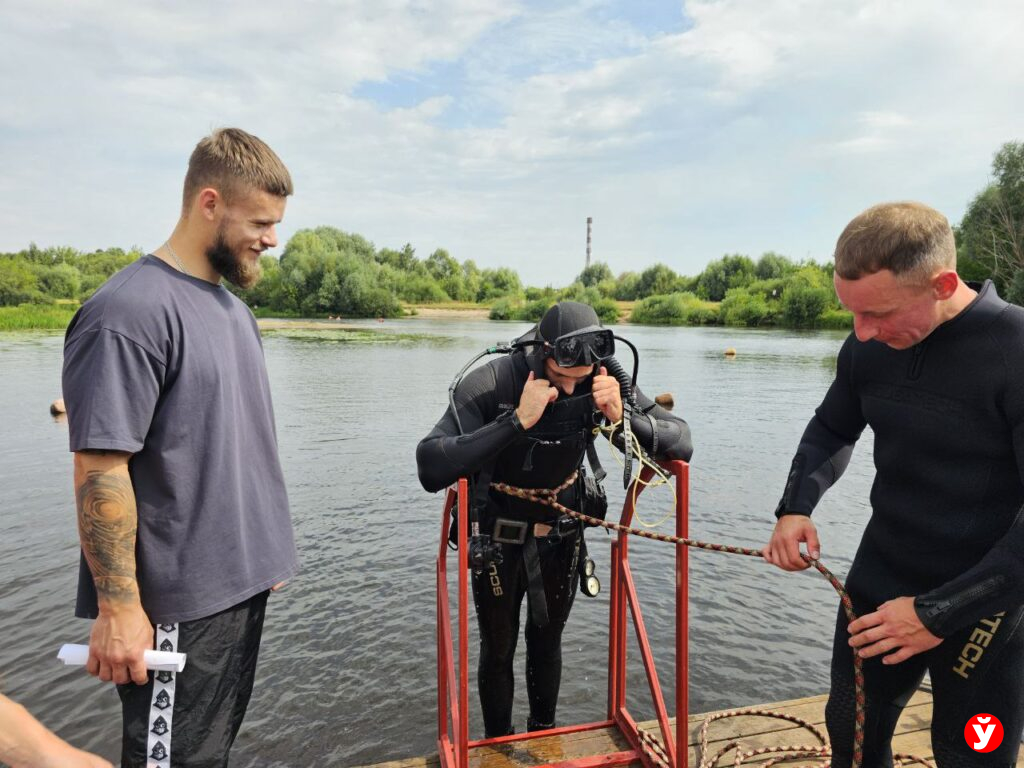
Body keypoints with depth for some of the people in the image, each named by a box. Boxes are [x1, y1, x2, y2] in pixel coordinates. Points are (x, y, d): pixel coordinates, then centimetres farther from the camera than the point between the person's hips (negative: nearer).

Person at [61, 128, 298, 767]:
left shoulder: (233, 307, 9)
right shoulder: (130, 311, -18)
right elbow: (100, 469, -20)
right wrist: (118, 607, -18)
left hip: (244, 583, 8)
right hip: (178, 606, -8)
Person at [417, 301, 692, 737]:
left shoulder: (604, 381, -18)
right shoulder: (490, 383, -29)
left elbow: (681, 444, -14)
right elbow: (431, 468, -39)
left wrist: (622, 416, -32)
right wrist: (517, 421, -44)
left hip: (560, 535, 3)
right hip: (497, 537, -2)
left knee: (547, 641, 20)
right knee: (498, 649, 13)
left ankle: (544, 734, 45)